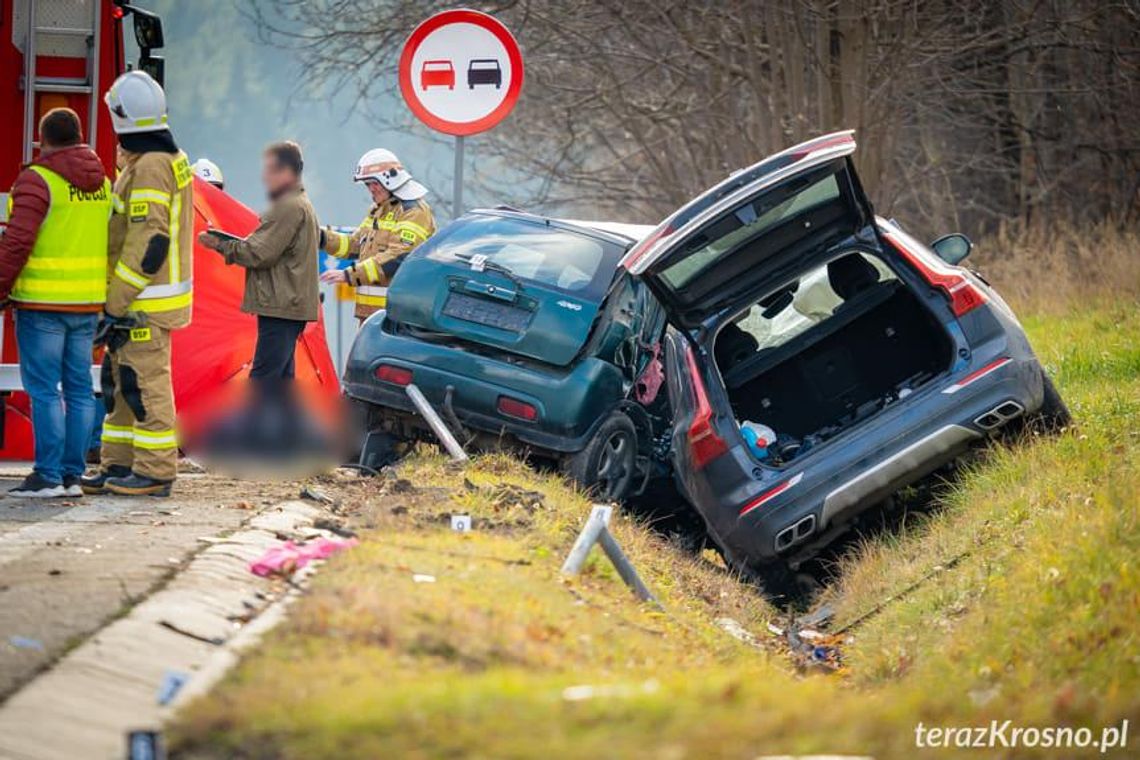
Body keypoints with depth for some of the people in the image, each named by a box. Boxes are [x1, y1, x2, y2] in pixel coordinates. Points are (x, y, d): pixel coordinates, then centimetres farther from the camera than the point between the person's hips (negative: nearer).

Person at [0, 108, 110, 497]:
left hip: (42, 303, -7)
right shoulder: (103, 184, 11)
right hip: (88, 303, 7)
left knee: (43, 389, -4)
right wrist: (108, 298, 20)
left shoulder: (38, 181, -12)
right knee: (79, 388, 9)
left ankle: (48, 476, -5)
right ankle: (73, 474, 10)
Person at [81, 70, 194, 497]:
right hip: (150, 297, 10)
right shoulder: (170, 159, 14)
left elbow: (147, 243, -23)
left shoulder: (149, 167, -18)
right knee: (121, 381, 14)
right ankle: (119, 466, 18)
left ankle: (155, 472, -1)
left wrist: (115, 305, -20)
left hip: (144, 301, -10)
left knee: (145, 383, -6)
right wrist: (118, 301, 21)